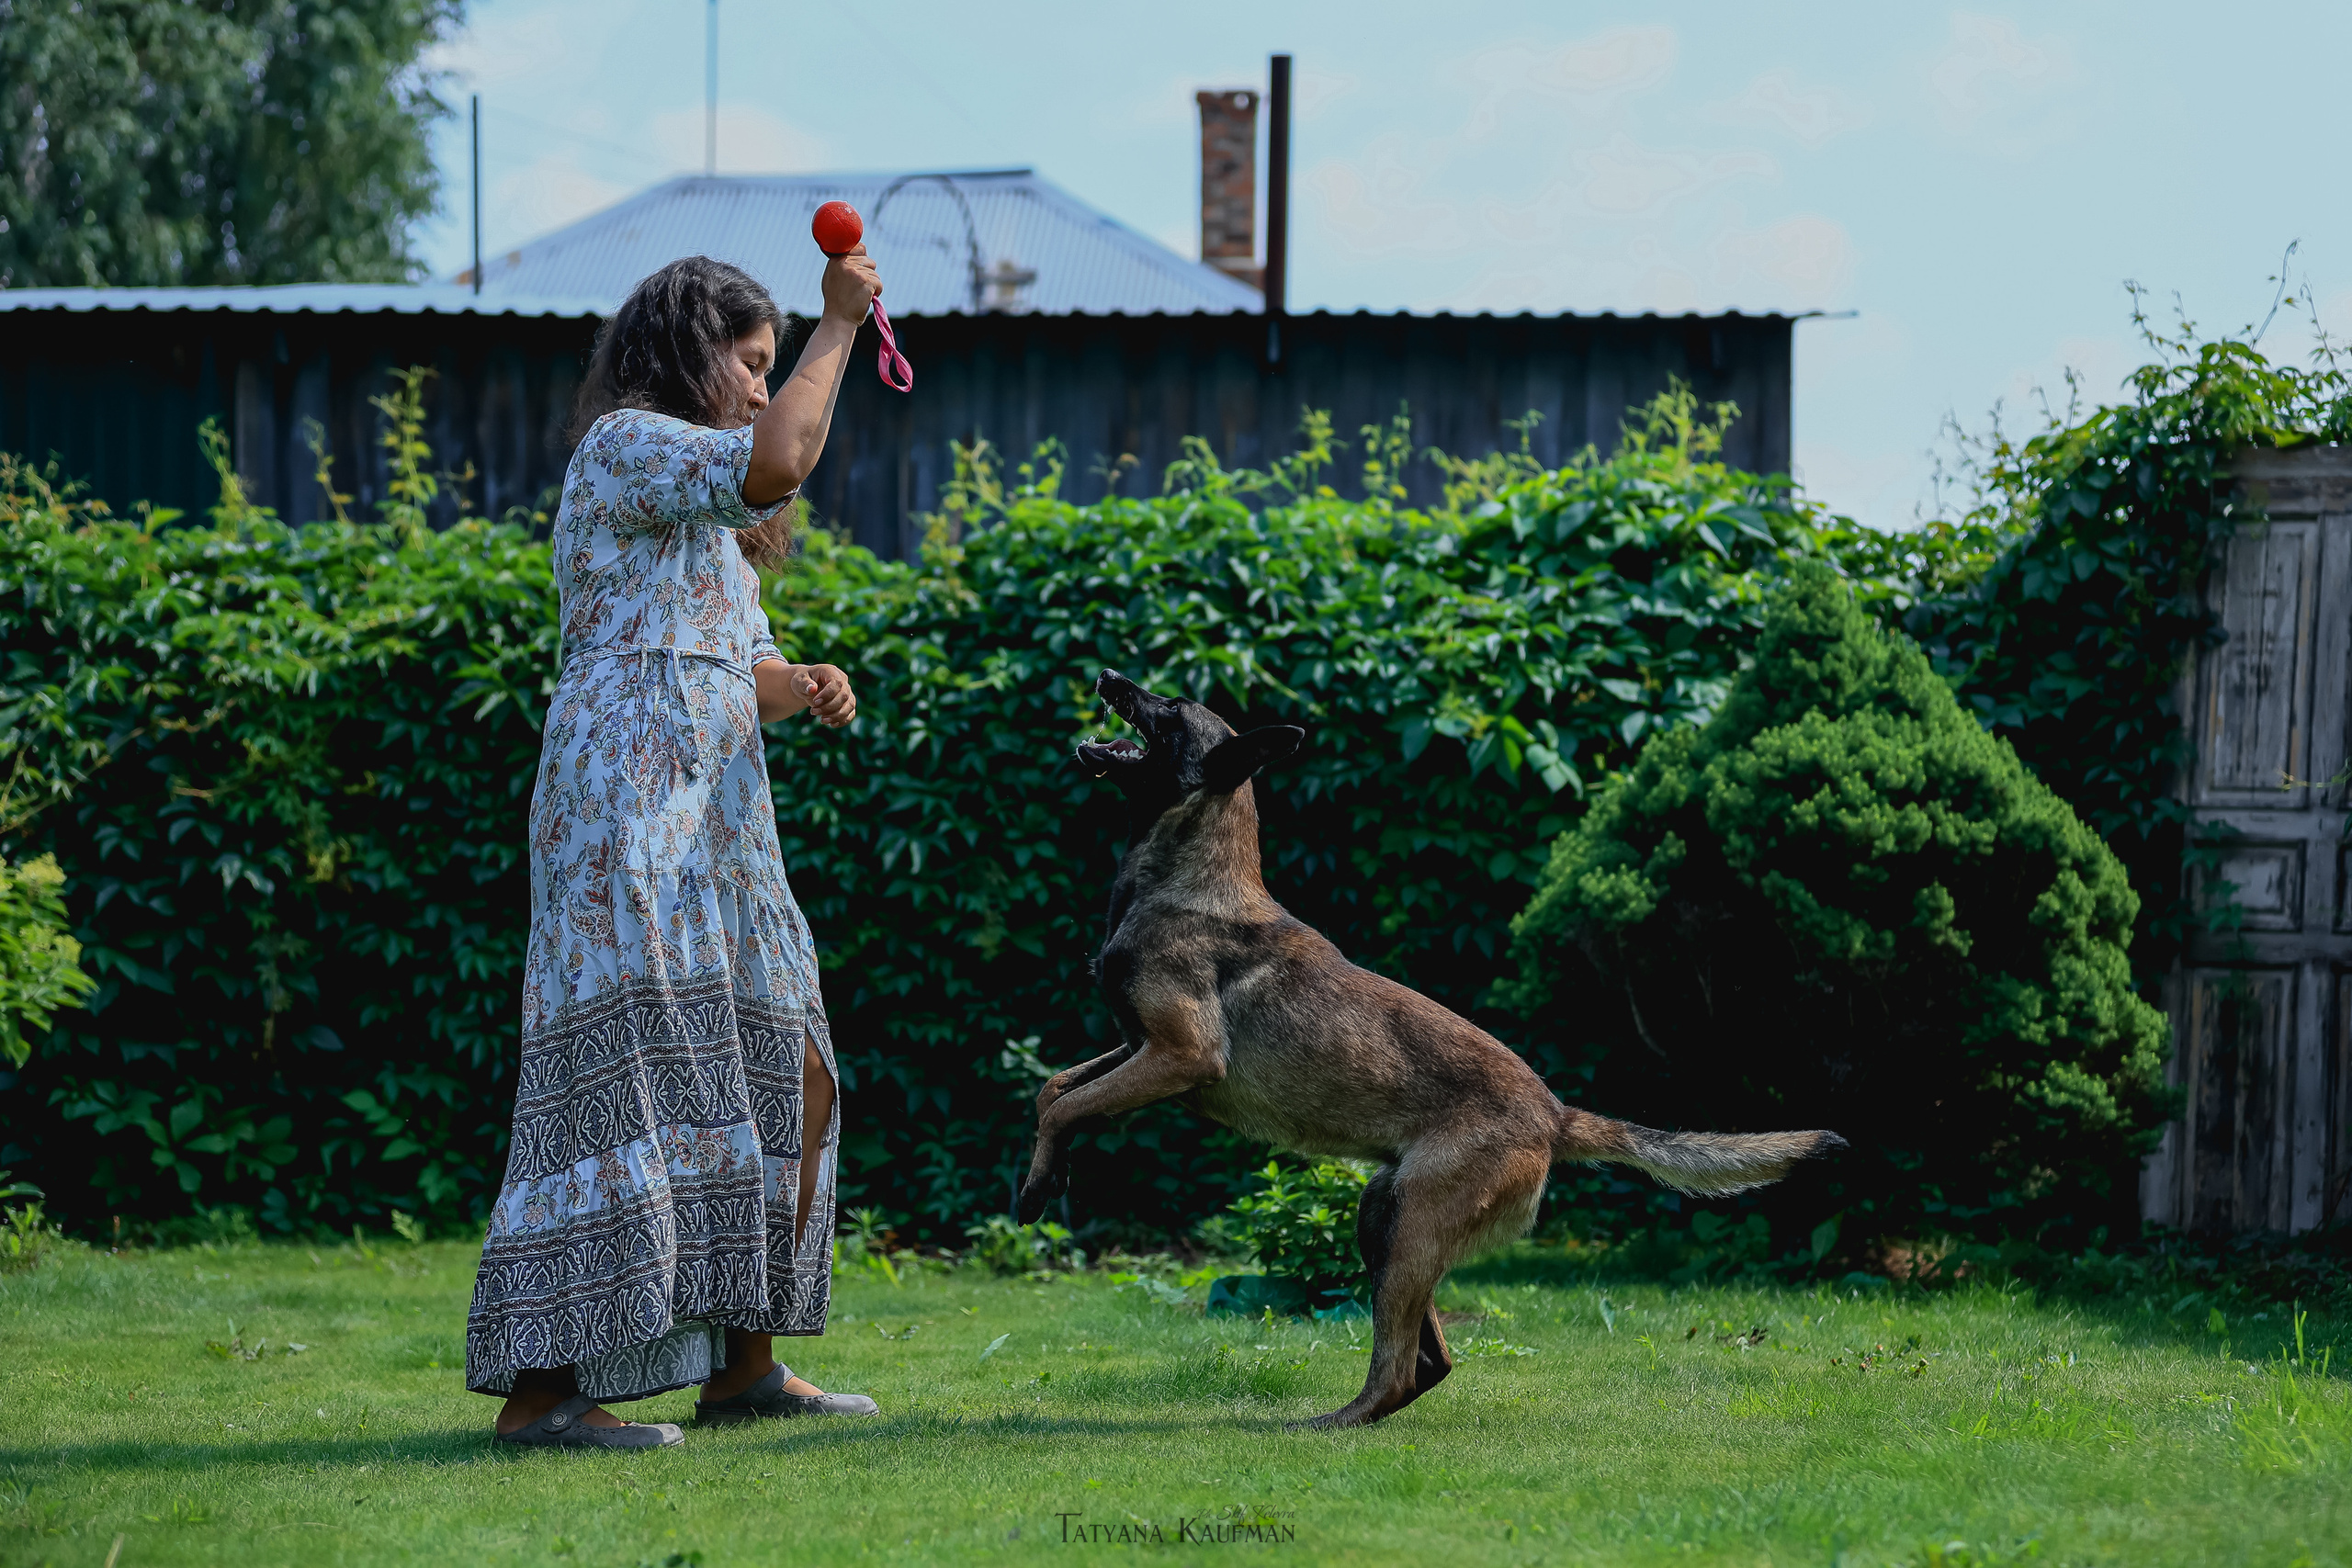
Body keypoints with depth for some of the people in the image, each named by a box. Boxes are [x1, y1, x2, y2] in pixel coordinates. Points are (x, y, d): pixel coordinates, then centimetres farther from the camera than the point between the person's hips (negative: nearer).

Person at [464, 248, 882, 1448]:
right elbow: (778, 462, -21)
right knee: (627, 1079, -16)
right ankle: (539, 1386, -18)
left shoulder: (707, 516, 27)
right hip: (633, 807, -11)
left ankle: (744, 1365, 16)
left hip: (713, 828, 11)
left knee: (782, 1080, 10)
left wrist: (807, 688, 5)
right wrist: (839, 326, -9)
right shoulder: (626, 447, -4)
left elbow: (745, 667, 27)